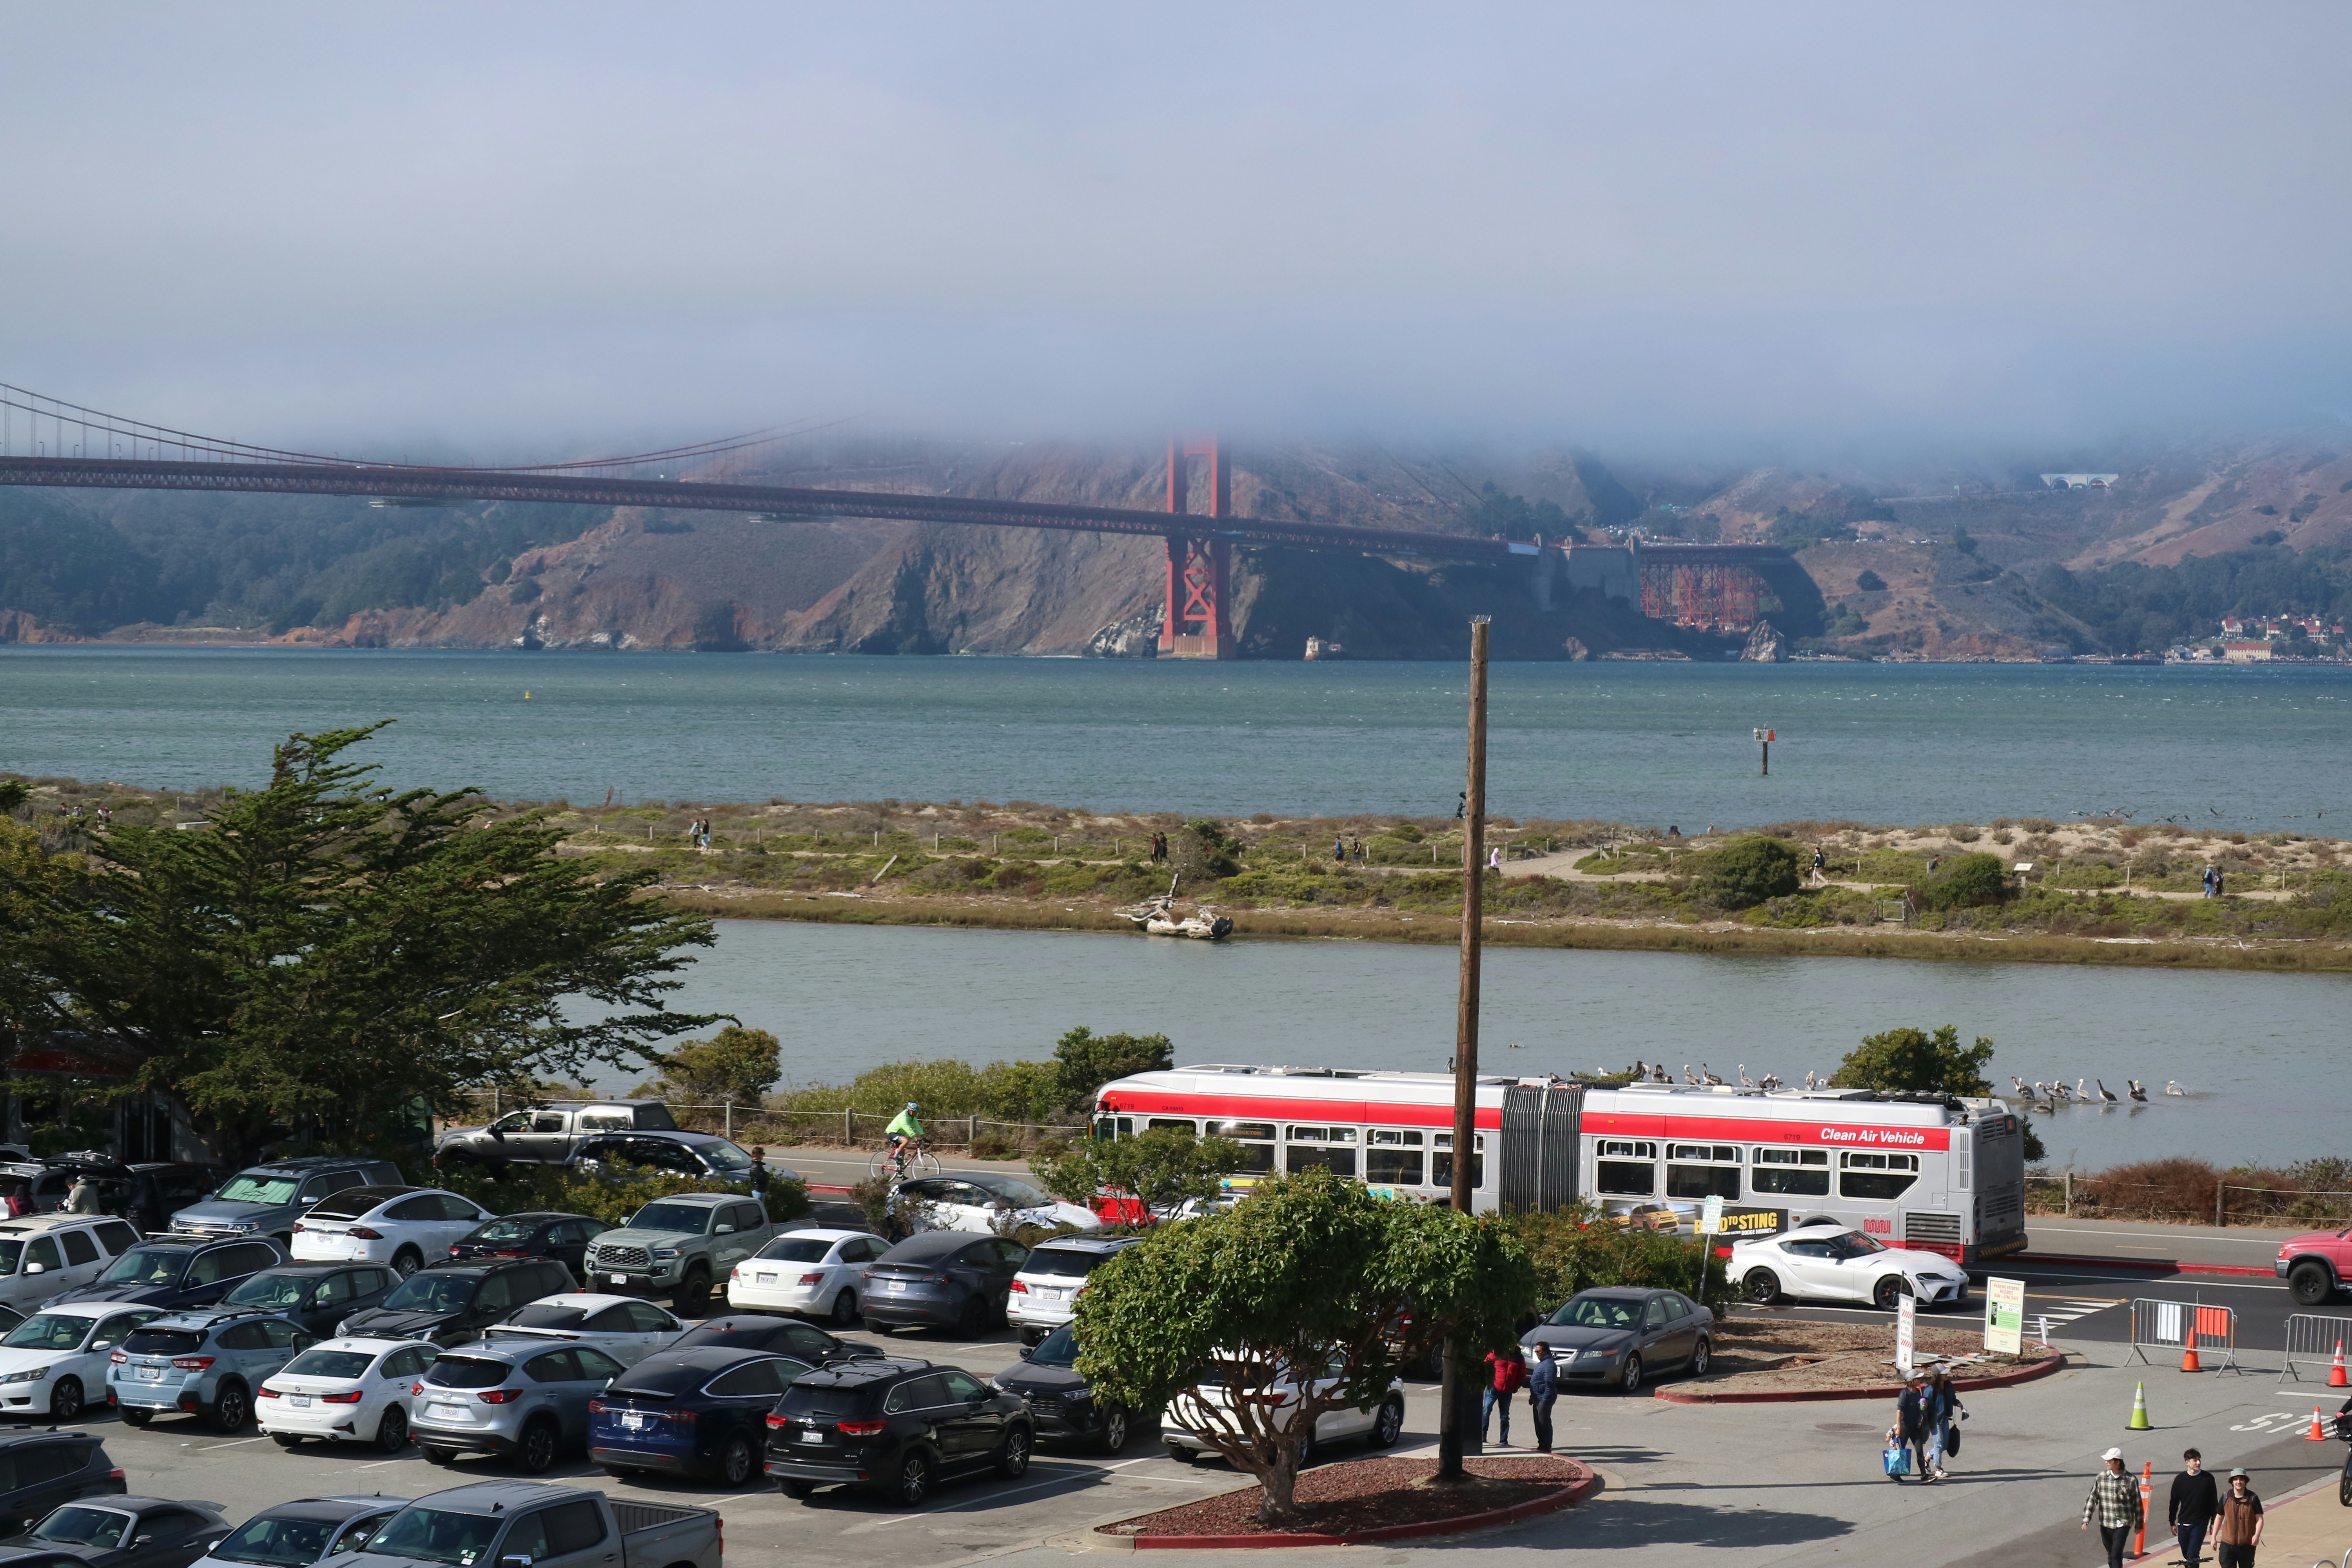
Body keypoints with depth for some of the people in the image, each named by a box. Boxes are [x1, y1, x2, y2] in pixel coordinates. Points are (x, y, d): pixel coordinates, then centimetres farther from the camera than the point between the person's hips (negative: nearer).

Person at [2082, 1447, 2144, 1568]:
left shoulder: (2130, 1481, -8)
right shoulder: (2102, 1477, -1)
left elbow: (2137, 1503, 0)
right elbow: (2093, 1498, 0)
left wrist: (2139, 1524, 6)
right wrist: (2086, 1518, -9)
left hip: (2123, 1524, -4)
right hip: (2106, 1523, 4)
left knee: (2116, 1555, -12)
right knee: (2111, 1555, 15)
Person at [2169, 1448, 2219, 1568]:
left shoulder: (2208, 1479, -4)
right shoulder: (2180, 1480, 0)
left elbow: (2214, 1502, 3)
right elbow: (2174, 1502, 7)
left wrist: (2214, 1522, 3)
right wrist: (2172, 1523, 7)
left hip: (2200, 1523, -3)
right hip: (2183, 1524, 3)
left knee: (2192, 1556, -13)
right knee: (2186, 1556, 11)